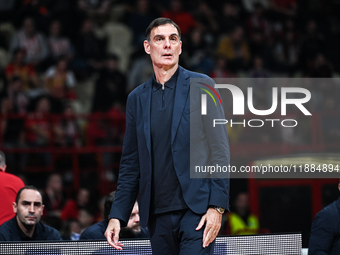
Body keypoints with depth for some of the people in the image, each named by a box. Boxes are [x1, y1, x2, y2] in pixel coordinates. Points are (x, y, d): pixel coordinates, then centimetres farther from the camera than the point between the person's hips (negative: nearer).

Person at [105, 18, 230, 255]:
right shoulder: (137, 98, 14)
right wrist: (117, 215, 6)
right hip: (158, 215, 4)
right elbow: (130, 164, 15)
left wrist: (217, 206, -11)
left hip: (196, 209, -4)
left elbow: (219, 150, -2)